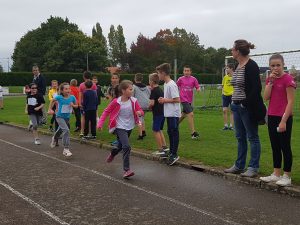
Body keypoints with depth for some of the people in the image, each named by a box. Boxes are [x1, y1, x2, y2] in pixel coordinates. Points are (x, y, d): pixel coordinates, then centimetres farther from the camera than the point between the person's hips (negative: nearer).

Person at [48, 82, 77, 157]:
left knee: (61, 130, 28)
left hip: (67, 117, 5)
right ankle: (66, 149, -16)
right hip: (60, 117, -5)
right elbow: (52, 101, 1)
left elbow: (76, 105, 2)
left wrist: (73, 105, -19)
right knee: (66, 130, -24)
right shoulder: (59, 97, -20)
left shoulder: (72, 97, -14)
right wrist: (50, 109, -1)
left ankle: (54, 138, 62)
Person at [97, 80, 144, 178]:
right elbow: (106, 111, -6)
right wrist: (100, 123, -12)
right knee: (126, 147, -21)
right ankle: (126, 170, -12)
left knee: (121, 146, 23)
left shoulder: (134, 101, -5)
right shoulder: (116, 102, -15)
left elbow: (141, 111, 2)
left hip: (129, 127, 5)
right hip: (120, 127, -5)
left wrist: (139, 112, -23)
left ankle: (112, 154, 58)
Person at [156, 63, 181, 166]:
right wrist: (163, 99, 3)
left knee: (174, 132, -3)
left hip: (173, 114, -10)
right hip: (169, 113, 10)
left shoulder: (171, 85, -19)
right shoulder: (165, 84, 11)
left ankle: (174, 155, 4)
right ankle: (171, 152, 27)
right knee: (170, 132, 16)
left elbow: (177, 99, -22)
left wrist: (165, 100, -15)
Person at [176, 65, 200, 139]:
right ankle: (193, 133, -14)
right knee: (190, 114, -16)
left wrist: (198, 89, -22)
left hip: (189, 100, 5)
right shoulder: (180, 79, -3)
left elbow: (197, 87, 1)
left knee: (184, 114, 19)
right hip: (183, 99, -5)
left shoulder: (193, 79, 3)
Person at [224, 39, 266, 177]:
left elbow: (256, 88, -19)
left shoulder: (251, 66, -14)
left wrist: (247, 104, -21)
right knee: (240, 137, 15)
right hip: (237, 107, 9)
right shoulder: (238, 66, 13)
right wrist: (234, 104, 14)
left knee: (252, 137, 2)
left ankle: (253, 168, 11)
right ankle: (239, 166, 25)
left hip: (248, 108, -9)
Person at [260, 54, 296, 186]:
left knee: (285, 147, 2)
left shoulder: (288, 79, -11)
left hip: (284, 117, -7)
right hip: (272, 117, 7)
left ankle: (287, 177, 12)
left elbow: (290, 101, -14)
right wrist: (271, 81, -9)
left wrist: (283, 120, -18)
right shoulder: (270, 79, 9)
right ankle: (276, 174, 23)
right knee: (275, 147, 13)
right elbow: (266, 97, -1)